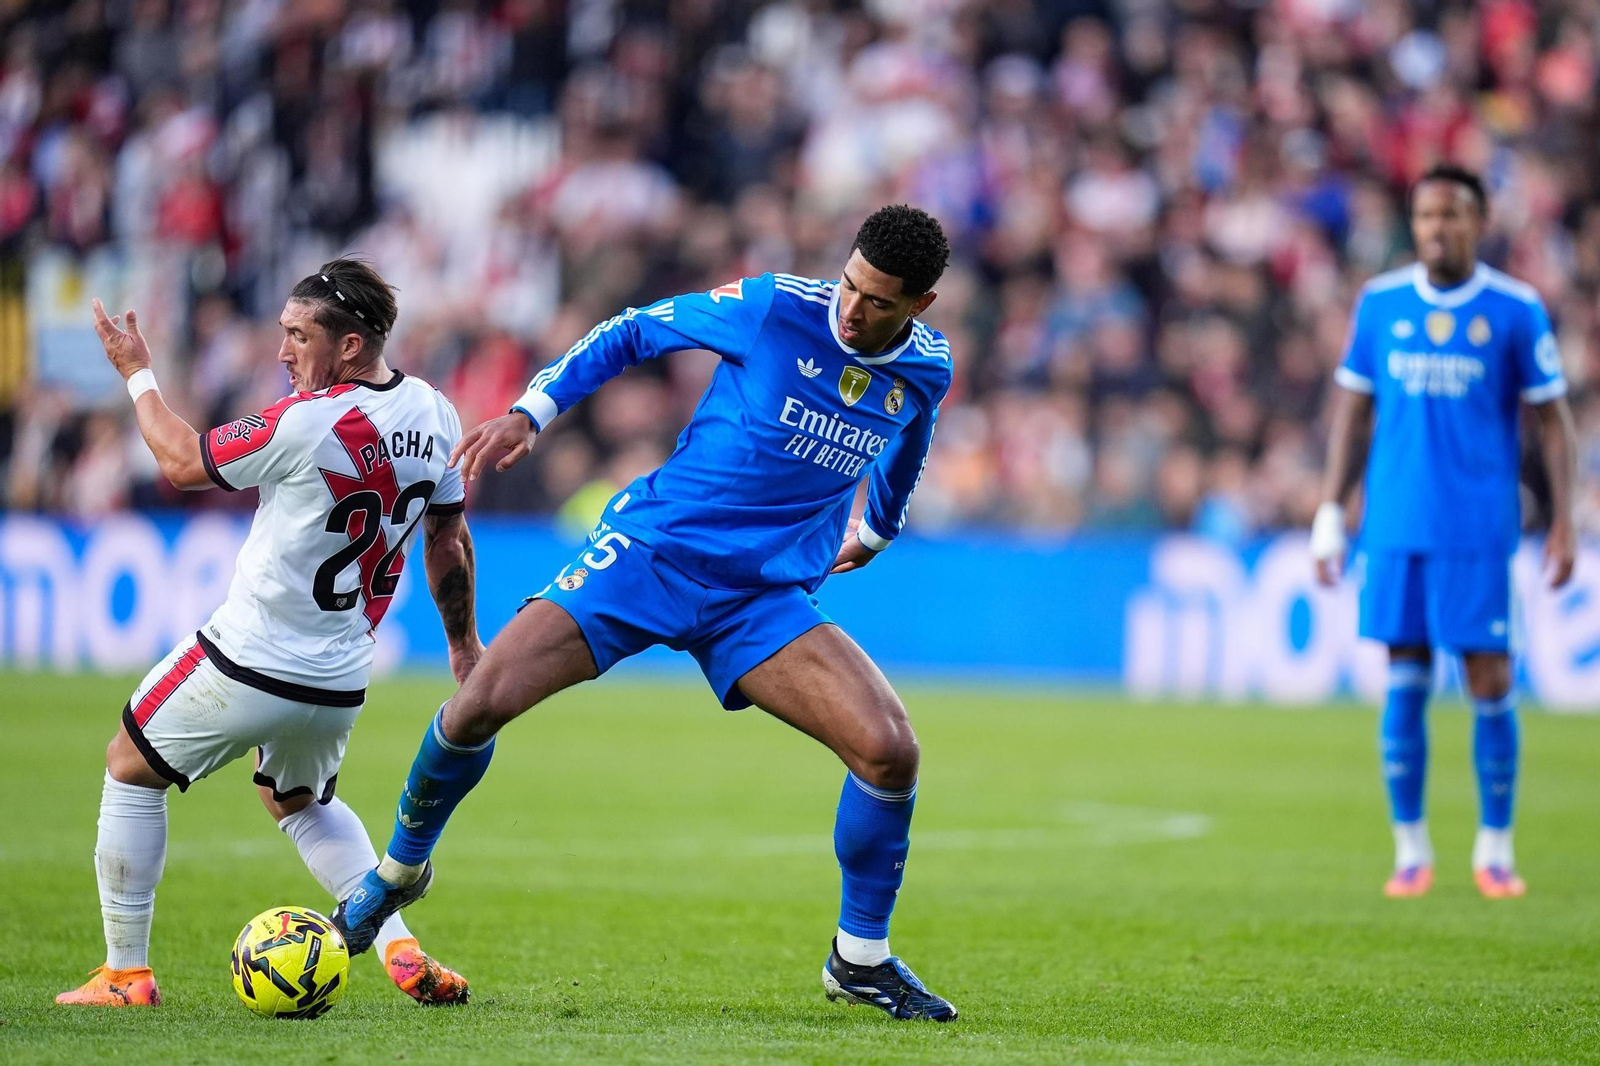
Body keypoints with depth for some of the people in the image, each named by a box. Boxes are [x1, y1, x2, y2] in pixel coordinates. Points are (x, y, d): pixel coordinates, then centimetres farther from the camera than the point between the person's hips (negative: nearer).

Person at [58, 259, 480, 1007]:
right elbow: (448, 539, 10)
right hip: (340, 685, 7)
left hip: (245, 668, -7)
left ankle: (126, 974, 16)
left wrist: (136, 374, 4)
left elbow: (182, 465, -10)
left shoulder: (307, 424, -23)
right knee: (303, 804, 32)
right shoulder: (433, 415, -2)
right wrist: (464, 641, 24)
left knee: (130, 769, 16)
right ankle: (401, 951, 12)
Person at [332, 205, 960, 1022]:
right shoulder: (775, 308, -12)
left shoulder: (926, 370, 0)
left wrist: (876, 530, 41)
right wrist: (530, 411, -7)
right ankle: (400, 869, 13)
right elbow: (635, 331, 1)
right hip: (651, 550, -2)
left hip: (765, 600, 2)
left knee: (889, 749, -18)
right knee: (483, 700, -16)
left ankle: (860, 960, 4)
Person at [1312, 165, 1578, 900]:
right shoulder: (1380, 303, 6)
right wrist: (1330, 511, 7)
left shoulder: (1517, 310, -1)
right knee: (1405, 685, 2)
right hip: (1396, 528, 2)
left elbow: (1553, 419, 3)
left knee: (1491, 685, -2)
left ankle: (1495, 848, 10)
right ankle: (1410, 848, 10)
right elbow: (1353, 408, 11)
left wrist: (1563, 525, -3)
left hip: (1479, 531, -2)